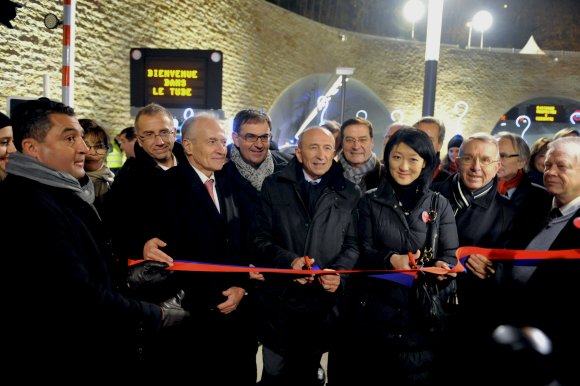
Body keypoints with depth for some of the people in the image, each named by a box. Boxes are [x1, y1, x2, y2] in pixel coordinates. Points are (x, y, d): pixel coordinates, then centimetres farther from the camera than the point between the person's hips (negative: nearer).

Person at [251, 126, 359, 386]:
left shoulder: (348, 194, 4)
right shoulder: (274, 186, 1)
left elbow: (353, 244, 4)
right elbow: (260, 239, -3)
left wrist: (339, 272, -15)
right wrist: (288, 260, -20)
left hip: (323, 302, 1)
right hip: (279, 301, -1)